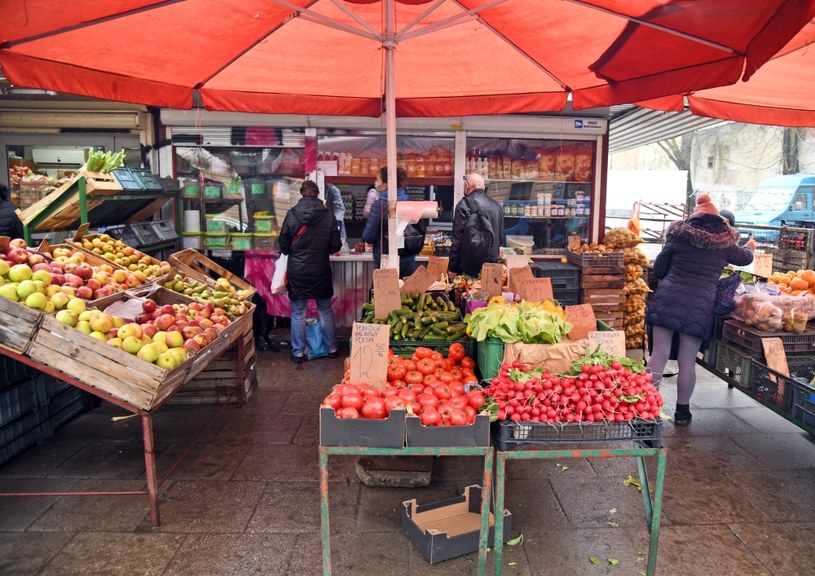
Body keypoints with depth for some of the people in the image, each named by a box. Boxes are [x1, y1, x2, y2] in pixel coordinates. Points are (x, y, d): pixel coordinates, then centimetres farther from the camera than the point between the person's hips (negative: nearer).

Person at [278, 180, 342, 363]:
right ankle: (332, 348, 24)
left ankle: (298, 352, 14)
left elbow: (283, 245, -1)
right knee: (325, 311, 15)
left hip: (298, 271, -1)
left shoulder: (292, 214, -8)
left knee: (298, 313, 9)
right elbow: (335, 246, -4)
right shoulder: (328, 215, -7)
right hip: (321, 271, 1)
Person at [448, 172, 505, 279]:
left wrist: (452, 268, -7)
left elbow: (457, 240, -12)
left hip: (469, 268, -5)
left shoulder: (464, 205, -9)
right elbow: (501, 238, 13)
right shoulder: (497, 206, 8)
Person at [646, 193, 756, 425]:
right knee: (687, 361, 7)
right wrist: (750, 248, 51)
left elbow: (658, 269, 8)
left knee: (658, 354, 3)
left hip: (668, 299, 0)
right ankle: (682, 412, 20)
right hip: (700, 305, 1)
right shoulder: (725, 242, 7)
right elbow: (744, 258, 28)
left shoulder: (679, 234, 4)